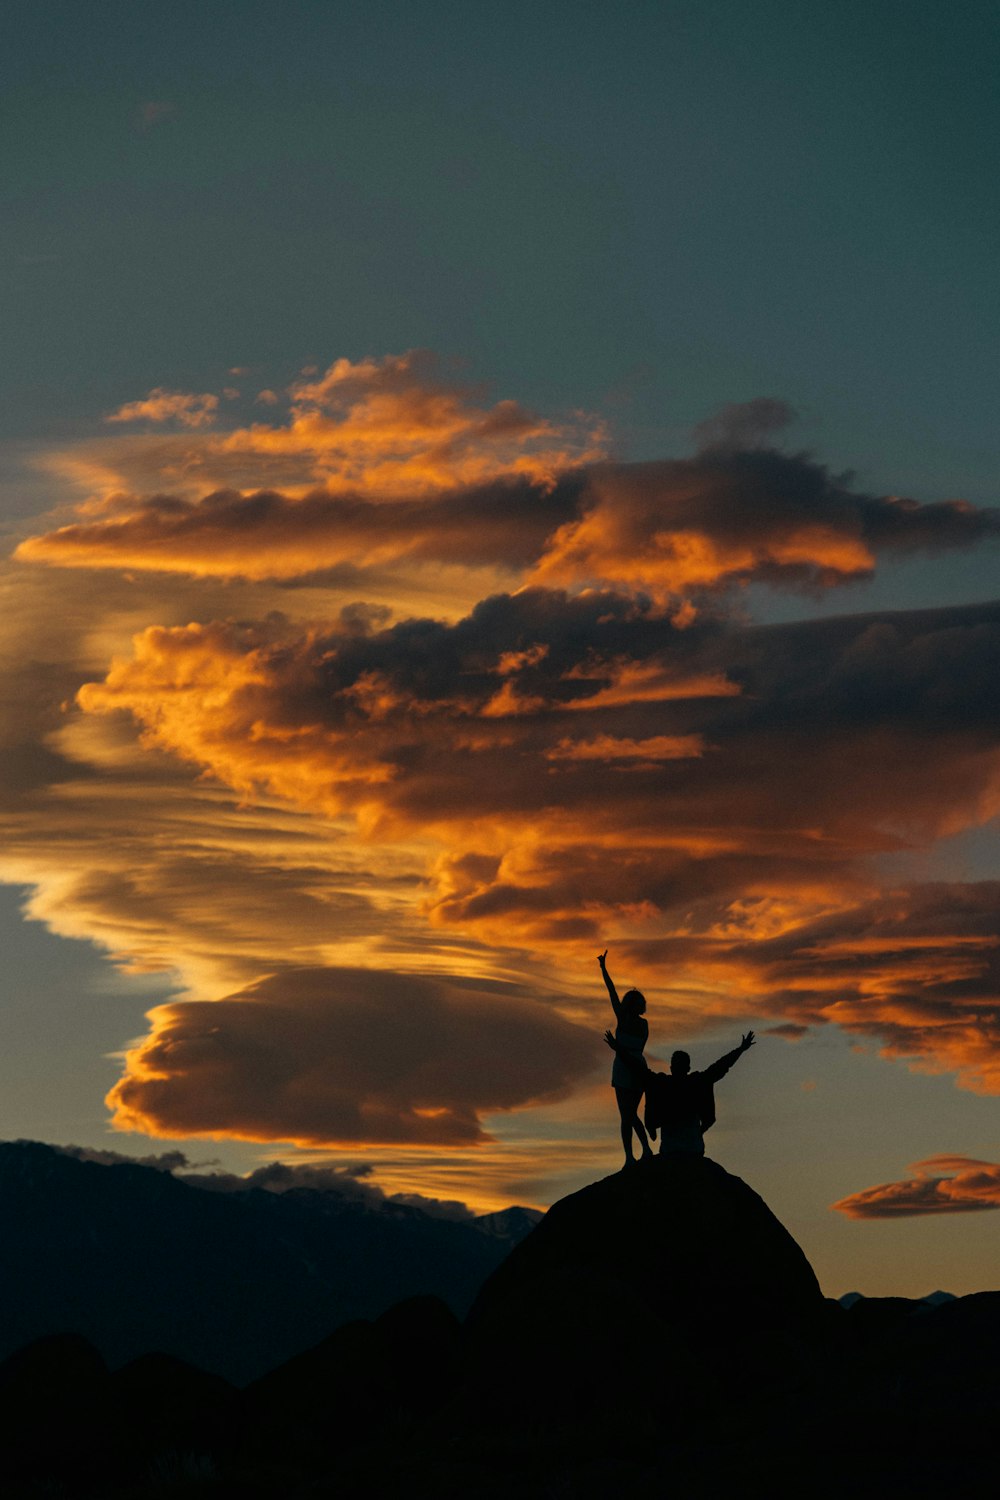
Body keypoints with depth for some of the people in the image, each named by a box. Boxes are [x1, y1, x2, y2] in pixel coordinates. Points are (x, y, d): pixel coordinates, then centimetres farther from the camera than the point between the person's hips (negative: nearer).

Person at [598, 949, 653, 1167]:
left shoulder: (623, 1018, -5)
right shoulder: (644, 1024, 7)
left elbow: (612, 991, 0)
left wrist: (603, 967, 6)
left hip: (623, 1068, -5)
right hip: (640, 1068, 5)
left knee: (626, 1116, -5)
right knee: (632, 1114, 18)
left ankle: (629, 1157, -10)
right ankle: (646, 1148, 3)